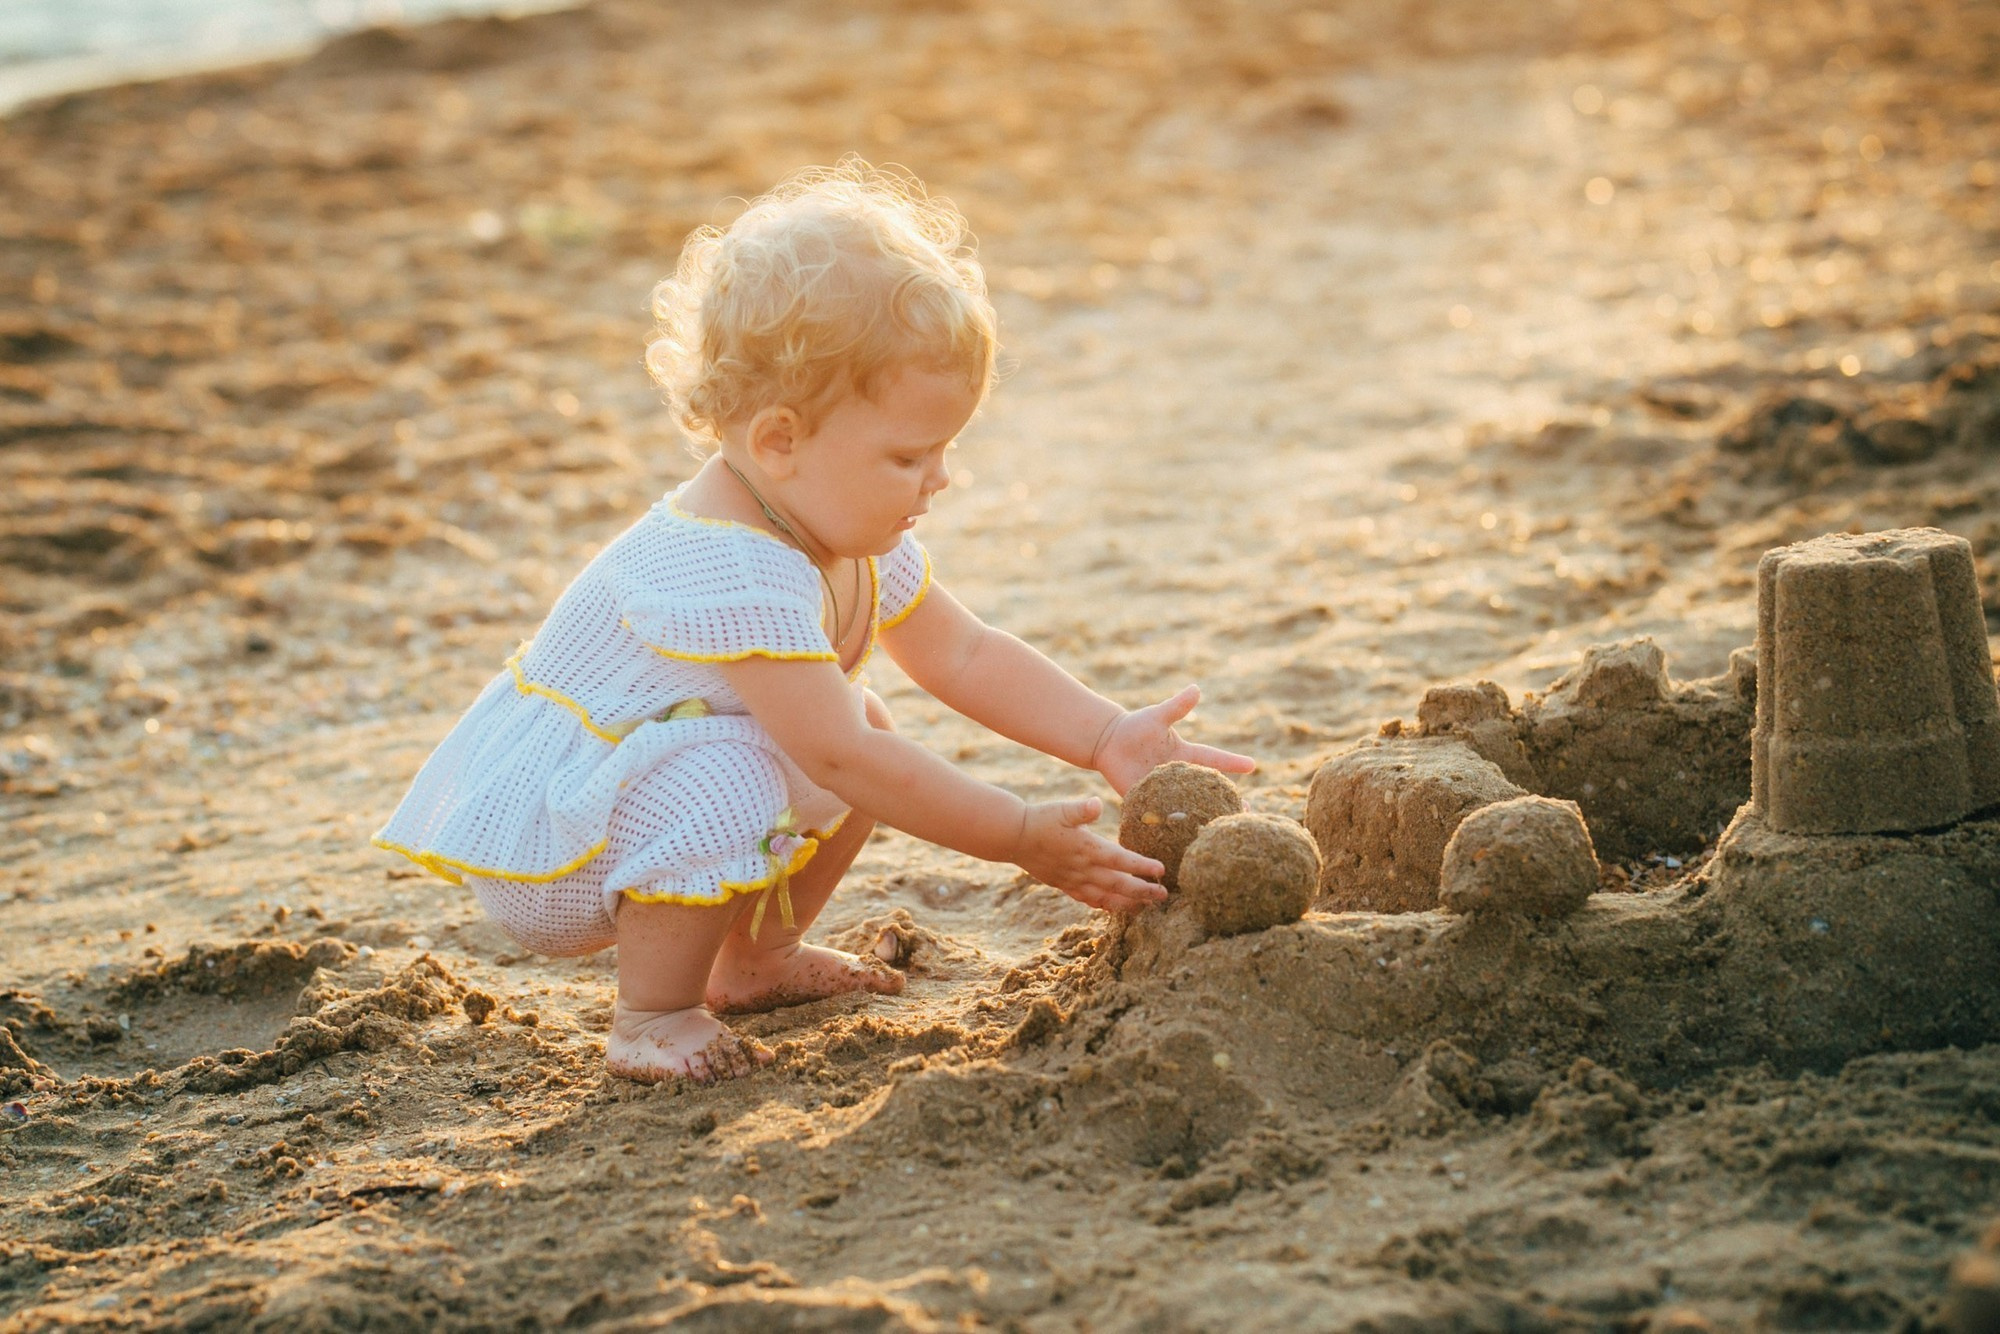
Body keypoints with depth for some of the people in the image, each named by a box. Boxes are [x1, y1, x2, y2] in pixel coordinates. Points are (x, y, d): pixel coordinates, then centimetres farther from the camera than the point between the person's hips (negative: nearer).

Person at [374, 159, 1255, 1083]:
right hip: (535, 845, -10)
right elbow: (836, 759, -36)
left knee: (865, 724, 10)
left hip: (631, 787, 10)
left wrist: (1108, 738, -5)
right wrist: (1019, 837, -32)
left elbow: (963, 655, 6)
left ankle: (755, 958, 21)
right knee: (731, 782, -35)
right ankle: (652, 1018, -13)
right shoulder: (731, 572, -34)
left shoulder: (850, 533, -2)